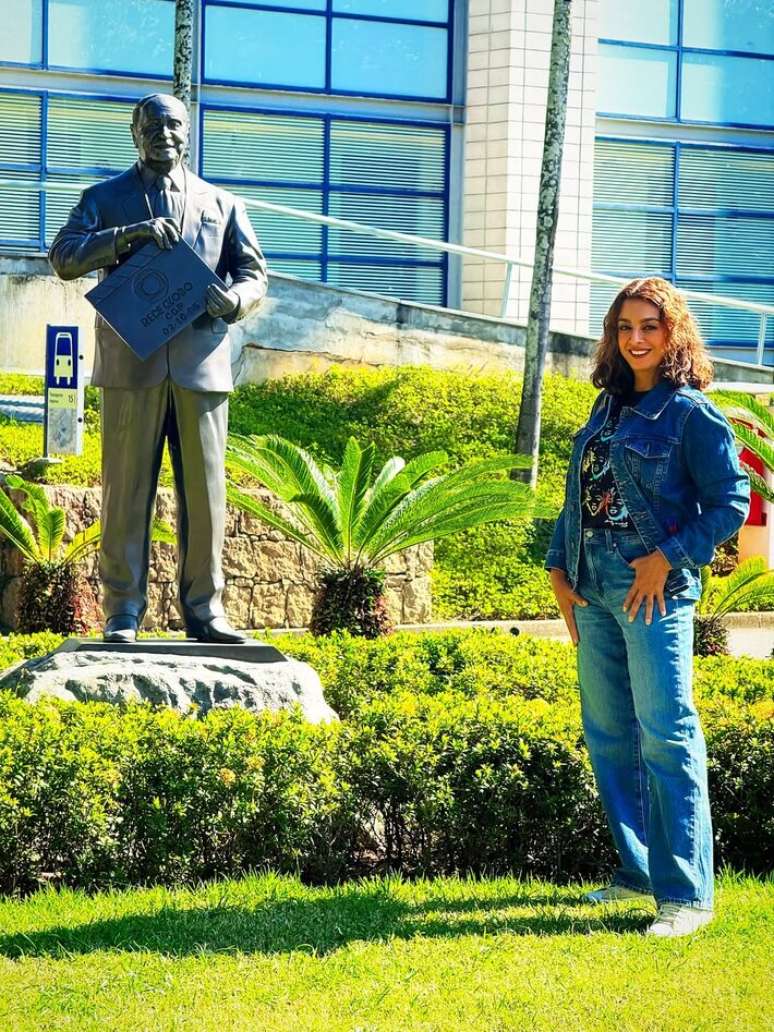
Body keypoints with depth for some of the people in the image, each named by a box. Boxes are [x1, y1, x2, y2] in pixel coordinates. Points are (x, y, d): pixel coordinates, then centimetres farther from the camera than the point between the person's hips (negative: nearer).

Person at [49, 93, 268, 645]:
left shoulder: (222, 204, 18)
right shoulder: (105, 199, 12)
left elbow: (255, 272, 13)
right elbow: (64, 257, -2)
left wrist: (235, 299, -11)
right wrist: (128, 235, -16)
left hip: (202, 365, 2)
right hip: (131, 365, -2)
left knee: (205, 490, 1)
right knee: (127, 490, -3)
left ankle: (204, 609, 6)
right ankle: (124, 611, 1)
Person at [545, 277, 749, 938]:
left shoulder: (690, 413, -6)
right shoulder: (608, 407, 16)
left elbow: (731, 501, -9)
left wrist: (669, 557, -15)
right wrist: (559, 568, 10)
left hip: (654, 591, -8)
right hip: (593, 592, 8)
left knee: (665, 734, -10)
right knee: (607, 733, 11)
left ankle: (687, 893, -9)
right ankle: (638, 871, 22)